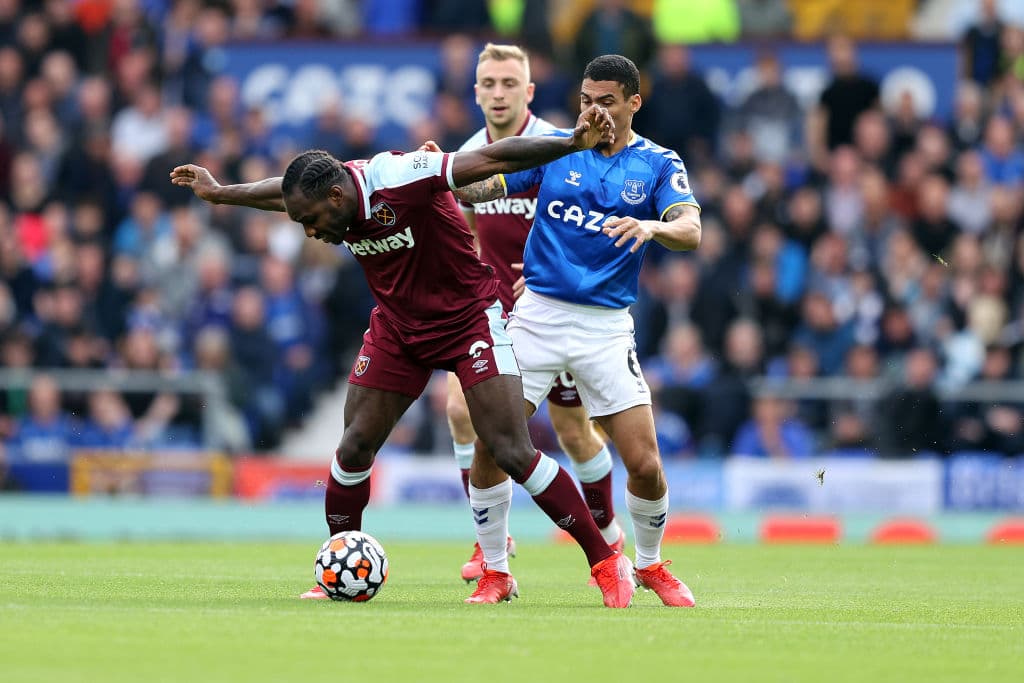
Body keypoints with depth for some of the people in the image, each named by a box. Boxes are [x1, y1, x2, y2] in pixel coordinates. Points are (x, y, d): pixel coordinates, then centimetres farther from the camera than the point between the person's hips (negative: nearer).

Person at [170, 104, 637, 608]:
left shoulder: (400, 179, -29)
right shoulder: (322, 195, -9)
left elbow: (492, 159, -31)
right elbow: (285, 190, 17)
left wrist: (573, 144, -40)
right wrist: (220, 194, 32)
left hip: (469, 316, -6)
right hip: (397, 328, 6)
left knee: (511, 453, -13)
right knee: (354, 448, 0)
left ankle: (606, 562, -5)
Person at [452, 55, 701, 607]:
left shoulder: (658, 164, 1)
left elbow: (691, 230, -14)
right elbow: (481, 188, 4)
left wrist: (651, 227, -35)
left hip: (605, 327, -1)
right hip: (537, 313, 1)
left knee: (645, 465, -6)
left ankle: (650, 564, 22)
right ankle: (495, 570, 7)